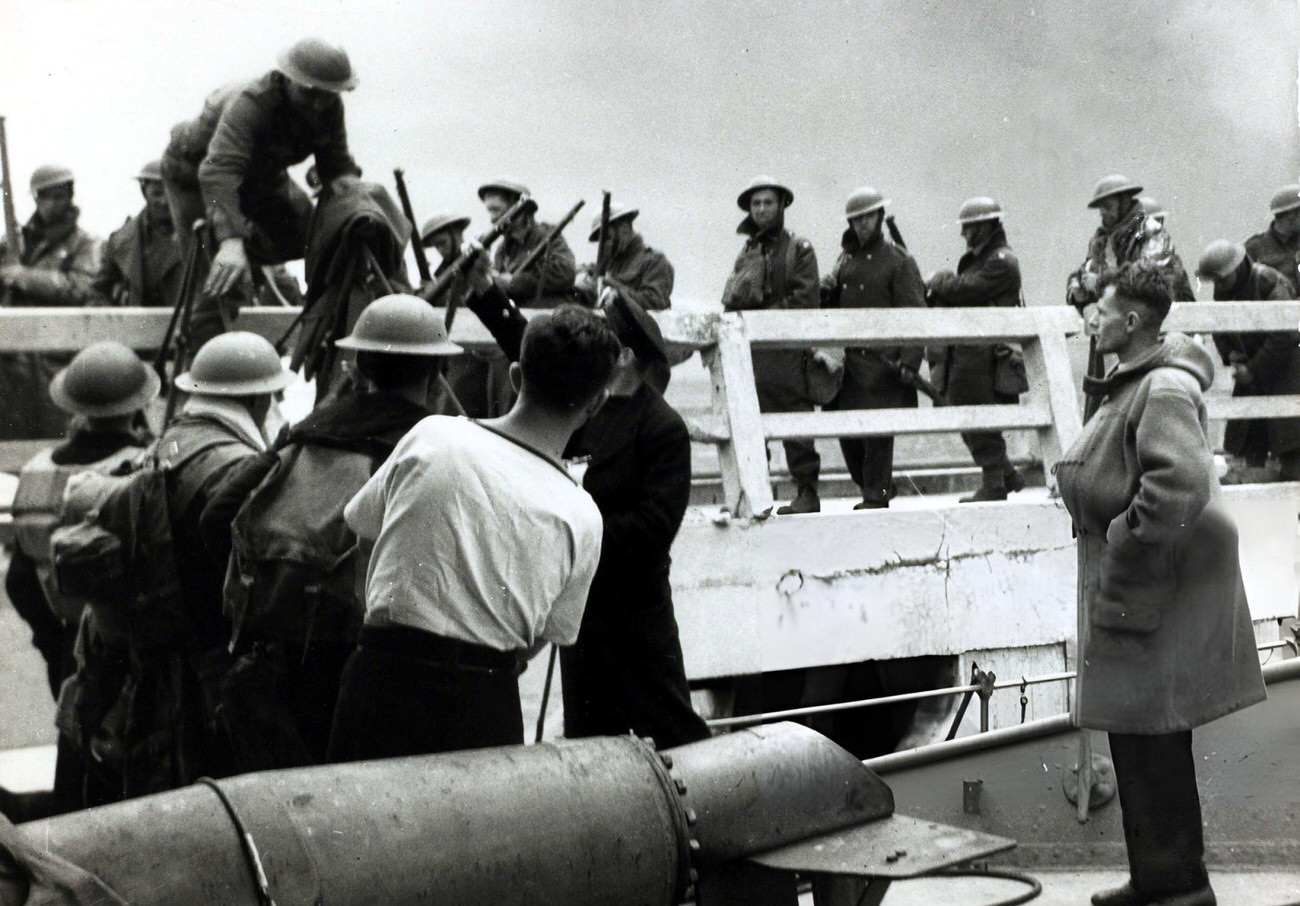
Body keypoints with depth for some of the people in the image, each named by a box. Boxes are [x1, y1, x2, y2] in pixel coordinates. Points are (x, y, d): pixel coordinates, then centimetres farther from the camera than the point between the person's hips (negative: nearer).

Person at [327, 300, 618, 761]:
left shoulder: (431, 435, -2)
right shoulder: (579, 516, -3)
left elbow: (363, 533, 12)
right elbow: (535, 643, 6)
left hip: (380, 676, 1)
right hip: (482, 705, -1)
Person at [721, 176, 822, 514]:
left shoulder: (799, 250, 3)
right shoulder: (747, 252, 20)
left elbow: (805, 299, -7)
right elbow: (732, 299, 13)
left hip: (787, 350, -5)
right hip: (750, 353, 5)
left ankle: (807, 493, -2)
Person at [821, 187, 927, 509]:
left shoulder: (899, 261, -2)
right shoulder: (846, 259, 17)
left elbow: (914, 315, -7)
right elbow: (832, 308, 24)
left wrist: (909, 361, -15)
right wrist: (826, 292, 1)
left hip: (882, 360, -6)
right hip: (849, 359, 6)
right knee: (846, 428, 5)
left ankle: (876, 494, 1)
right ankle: (869, 485, 21)